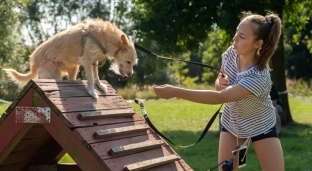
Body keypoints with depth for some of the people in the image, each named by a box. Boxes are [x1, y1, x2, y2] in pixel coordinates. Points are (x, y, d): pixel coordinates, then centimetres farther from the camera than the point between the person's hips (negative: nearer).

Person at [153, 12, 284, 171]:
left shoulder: (259, 76, -37)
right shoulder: (232, 52, -17)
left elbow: (219, 97, -43)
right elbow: (219, 85, 2)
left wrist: (176, 92, -46)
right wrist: (220, 83, -25)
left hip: (260, 127, -5)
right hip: (231, 122, 5)